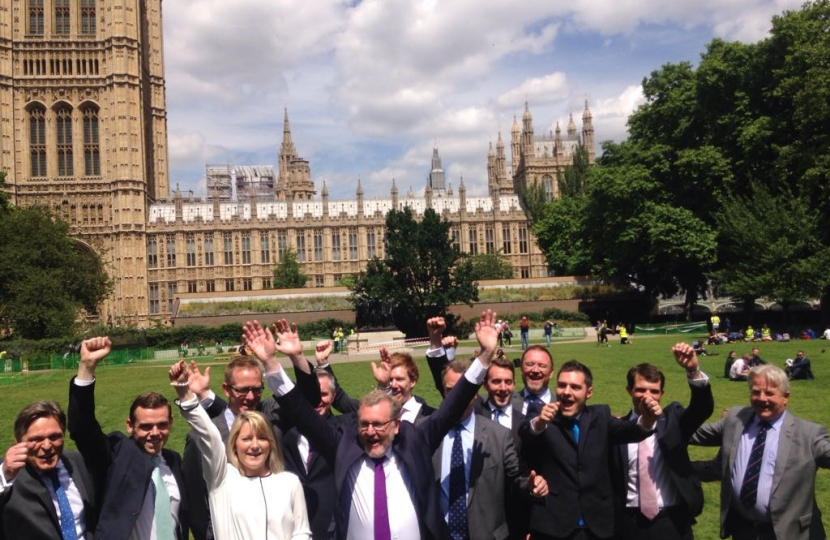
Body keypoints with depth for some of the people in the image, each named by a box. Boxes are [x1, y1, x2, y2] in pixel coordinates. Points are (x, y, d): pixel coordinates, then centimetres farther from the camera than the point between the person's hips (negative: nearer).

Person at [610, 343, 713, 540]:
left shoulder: (673, 420, 0)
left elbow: (704, 407, -19)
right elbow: (611, 480, 1)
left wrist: (694, 371, -35)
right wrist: (613, 520, -4)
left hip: (672, 523, 1)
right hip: (630, 524, 0)